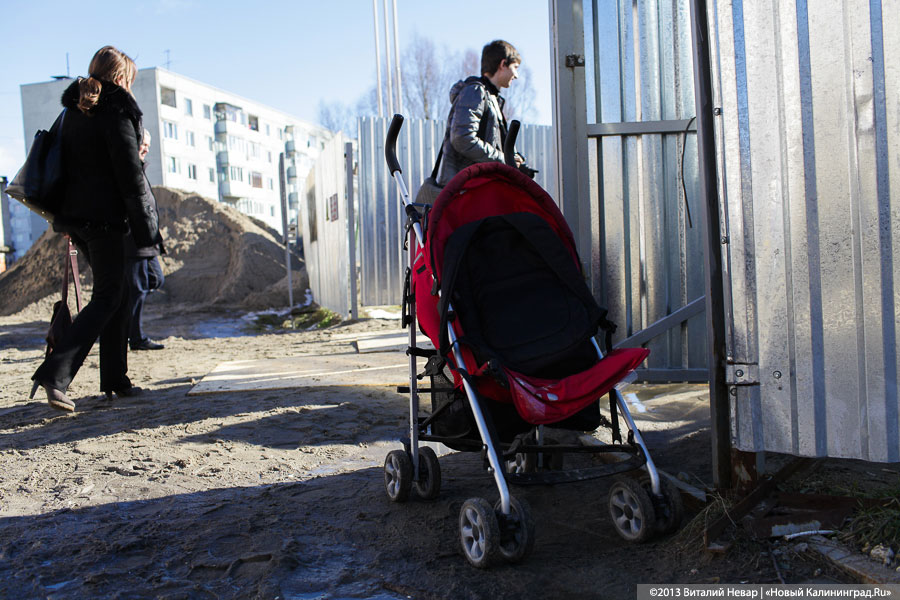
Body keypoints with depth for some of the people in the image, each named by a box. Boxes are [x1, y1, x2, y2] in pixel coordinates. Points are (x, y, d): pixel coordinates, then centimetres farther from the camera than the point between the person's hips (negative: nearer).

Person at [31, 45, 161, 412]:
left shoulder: (74, 112, 14)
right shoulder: (117, 113, -10)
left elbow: (66, 165, 17)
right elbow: (130, 175, -14)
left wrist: (66, 219, 21)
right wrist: (145, 228, -10)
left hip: (75, 215, 8)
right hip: (105, 217, -8)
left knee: (113, 291, 15)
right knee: (107, 298, -4)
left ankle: (115, 380, 18)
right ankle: (55, 373, -17)